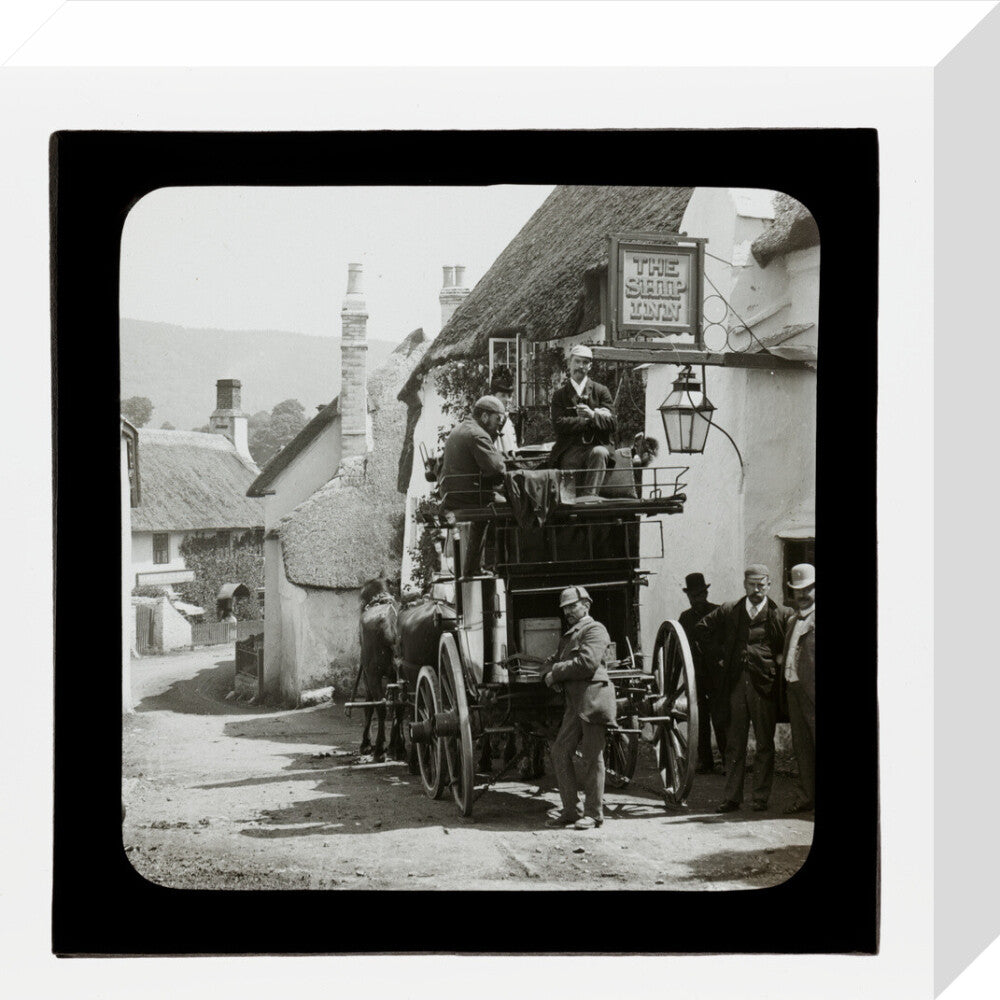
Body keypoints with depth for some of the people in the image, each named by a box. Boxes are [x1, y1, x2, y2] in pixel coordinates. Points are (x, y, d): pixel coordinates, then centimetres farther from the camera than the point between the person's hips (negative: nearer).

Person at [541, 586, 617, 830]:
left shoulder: (595, 630, -4)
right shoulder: (568, 635, 24)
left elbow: (587, 662, -17)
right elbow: (551, 662, 25)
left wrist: (556, 673, -8)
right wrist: (551, 671, 0)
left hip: (593, 698, -9)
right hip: (574, 703, 9)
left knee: (592, 758, -2)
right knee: (560, 753, 6)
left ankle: (593, 813, 6)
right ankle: (570, 810, 14)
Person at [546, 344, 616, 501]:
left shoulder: (601, 391, 15)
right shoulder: (559, 394, 14)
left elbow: (611, 423, 2)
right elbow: (559, 424, -4)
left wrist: (592, 415, -17)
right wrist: (588, 419, -9)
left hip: (597, 445, -1)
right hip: (570, 449, 1)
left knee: (599, 453, -33)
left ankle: (590, 493, -42)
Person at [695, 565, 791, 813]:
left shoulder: (779, 615, 3)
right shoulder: (728, 611, 10)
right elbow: (701, 630, 18)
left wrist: (779, 659, -3)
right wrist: (727, 646, 13)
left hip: (765, 684, -2)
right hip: (736, 684, 2)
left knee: (764, 744, 3)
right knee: (734, 744, 5)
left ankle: (761, 797, 10)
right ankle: (732, 797, 10)